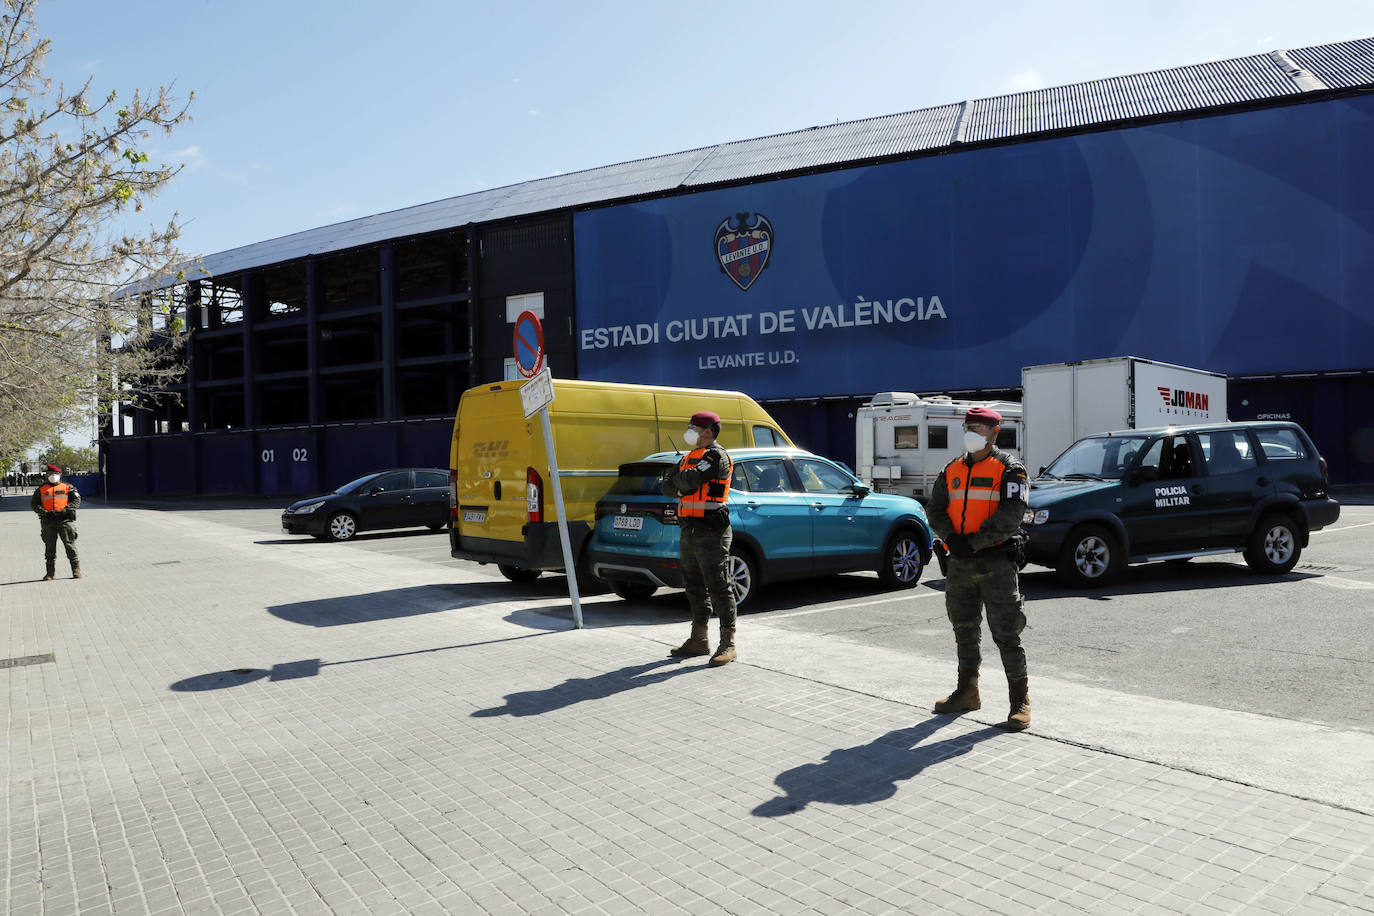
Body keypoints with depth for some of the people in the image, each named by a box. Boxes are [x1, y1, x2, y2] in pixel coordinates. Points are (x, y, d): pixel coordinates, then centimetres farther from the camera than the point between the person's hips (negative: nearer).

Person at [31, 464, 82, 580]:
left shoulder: (68, 487, 9)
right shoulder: (41, 489, 14)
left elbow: (77, 500, 0)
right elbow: (33, 504, 10)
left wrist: (65, 510, -14)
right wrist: (43, 512, -8)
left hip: (65, 520, -2)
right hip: (48, 522, 2)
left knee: (70, 545, -5)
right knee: (49, 547, 5)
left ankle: (76, 570, -1)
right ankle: (50, 573, 11)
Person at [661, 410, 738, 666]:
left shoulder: (716, 457, -11)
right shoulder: (689, 457, 18)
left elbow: (689, 480, -22)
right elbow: (667, 487, 12)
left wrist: (679, 479, 0)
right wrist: (683, 485, -9)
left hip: (711, 534, -10)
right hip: (689, 533, 10)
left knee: (719, 588, -6)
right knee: (695, 588, 15)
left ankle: (728, 644, -1)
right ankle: (700, 640, 25)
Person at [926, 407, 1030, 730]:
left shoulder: (1009, 469, -5)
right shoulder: (952, 470, 13)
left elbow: (1011, 515, -15)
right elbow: (935, 509, 10)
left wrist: (974, 541, -18)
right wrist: (950, 537, -8)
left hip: (996, 561, -6)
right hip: (960, 563, 6)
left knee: (1006, 633, -6)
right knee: (965, 631, 15)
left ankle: (1020, 701, 4)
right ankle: (967, 693, 29)